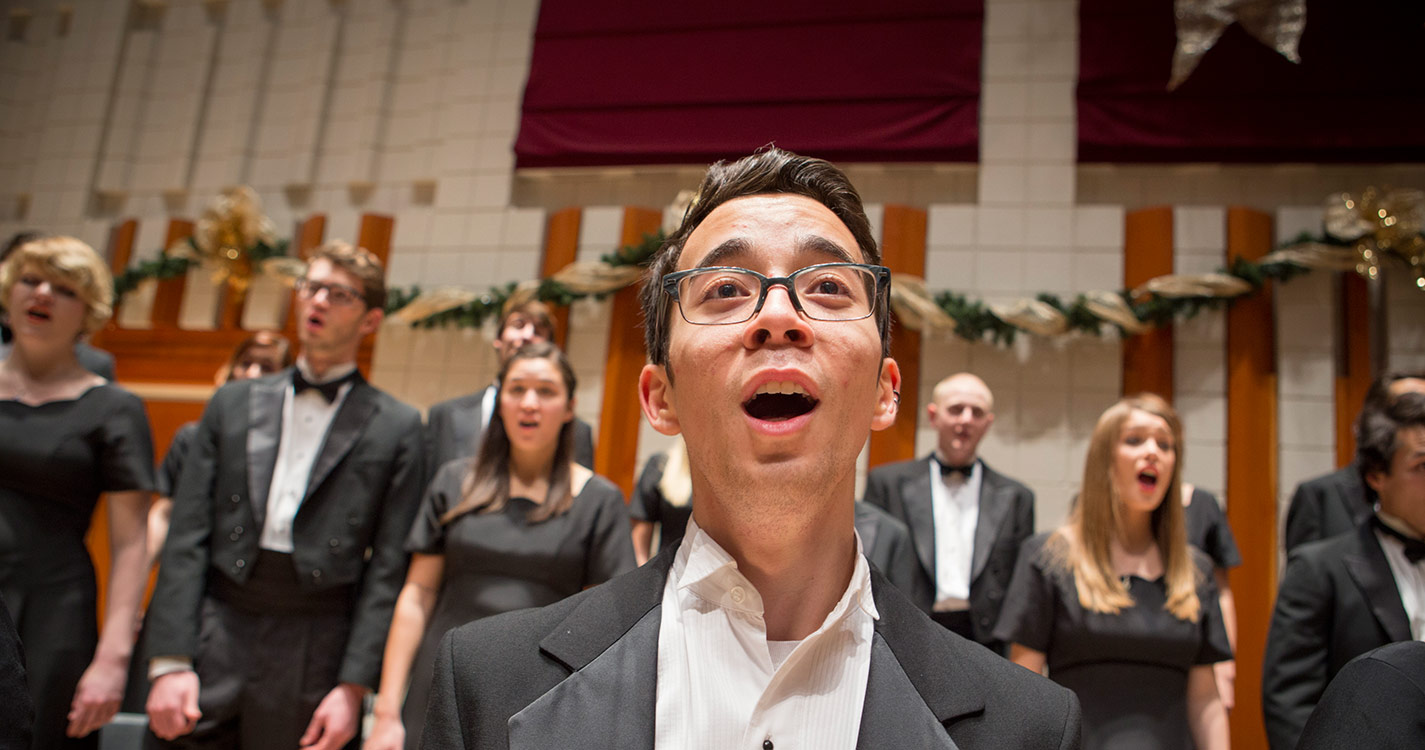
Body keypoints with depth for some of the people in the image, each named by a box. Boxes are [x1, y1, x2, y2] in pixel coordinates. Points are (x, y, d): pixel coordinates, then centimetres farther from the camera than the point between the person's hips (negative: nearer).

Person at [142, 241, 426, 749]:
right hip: (215, 637, 2)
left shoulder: (396, 428, 2)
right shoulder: (233, 403, 11)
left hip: (314, 659, -2)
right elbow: (187, 537, 5)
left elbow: (388, 567, -2)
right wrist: (169, 662, -3)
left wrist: (354, 687, -8)